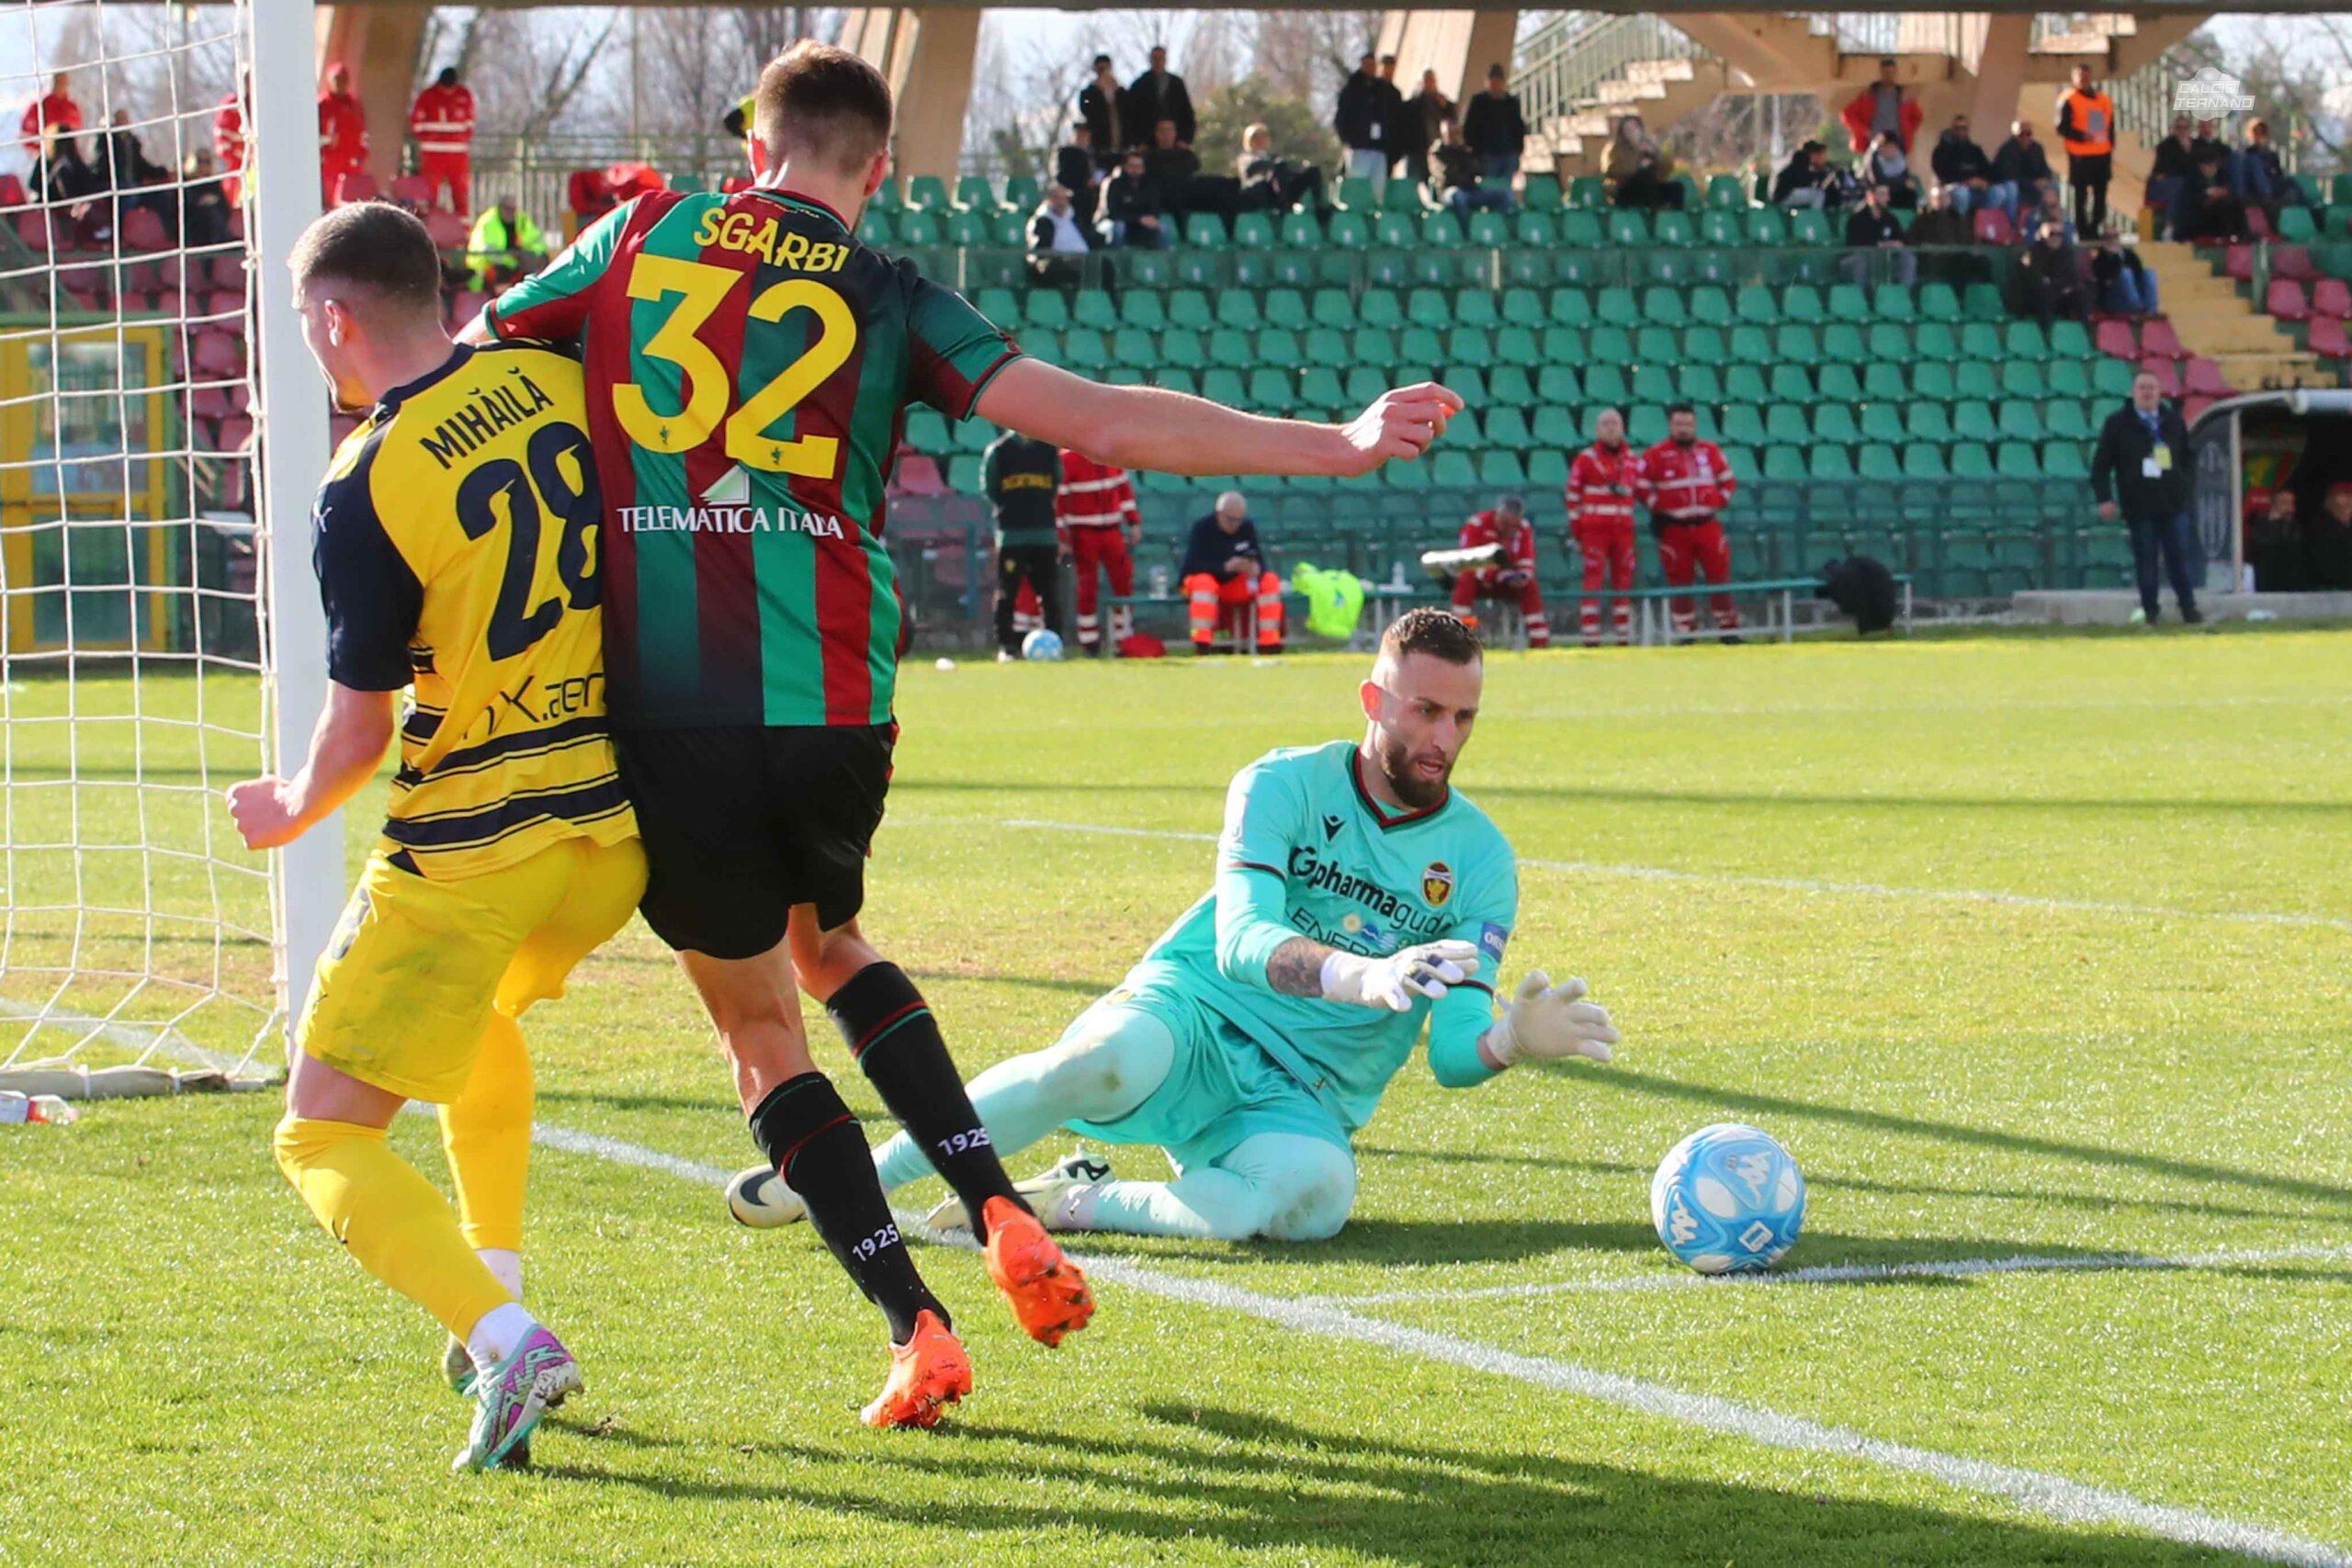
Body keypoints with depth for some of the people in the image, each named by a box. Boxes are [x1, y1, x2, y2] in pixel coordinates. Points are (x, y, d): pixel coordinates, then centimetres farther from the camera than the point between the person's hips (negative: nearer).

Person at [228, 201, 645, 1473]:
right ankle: (493, 1284, 28)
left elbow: (361, 722, -8)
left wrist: (291, 811, 11)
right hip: (619, 819, 7)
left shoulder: (363, 493, -15)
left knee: (324, 1136, 3)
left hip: (467, 844, -7)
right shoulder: (558, 381, 0)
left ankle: (503, 1335, -18)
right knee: (481, 1009, 36)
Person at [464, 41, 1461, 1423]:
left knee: (761, 1025, 13)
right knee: (828, 945, 29)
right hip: (832, 712, 2)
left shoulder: (644, 237, 7)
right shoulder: (889, 300, 4)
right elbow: (1096, 419, -5)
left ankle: (917, 1329, 4)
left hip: (669, 714, -1)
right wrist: (1337, 446, -5)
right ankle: (1004, 1218, 15)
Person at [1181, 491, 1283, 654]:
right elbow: (1192, 565, -25)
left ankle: (1269, 646, -19)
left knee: (1270, 581, -15)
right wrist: (1225, 567, -37)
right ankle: (1201, 646, -44)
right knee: (1204, 582, -38)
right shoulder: (1201, 528, -17)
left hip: (1234, 586, 5)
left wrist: (1256, 568, -32)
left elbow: (1259, 559, -6)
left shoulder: (1247, 528, -3)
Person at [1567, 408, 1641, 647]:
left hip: (1623, 529, 5)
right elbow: (1573, 497, -1)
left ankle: (1625, 635, 13)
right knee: (1594, 581, -8)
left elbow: (1643, 491, 22)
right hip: (1594, 528, -5)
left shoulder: (1633, 460, 12)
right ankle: (1590, 637, -8)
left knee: (1624, 580, 7)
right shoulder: (1586, 459, -2)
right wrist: (1575, 532, -3)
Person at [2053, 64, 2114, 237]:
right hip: (2080, 157, -5)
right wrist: (2081, 136, -21)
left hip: (2102, 156, 5)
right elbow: (2062, 128, -8)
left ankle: (2095, 228, 14)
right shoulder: (2068, 100, -4)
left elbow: (2110, 128, 19)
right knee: (2081, 194, -2)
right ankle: (2082, 231, 2)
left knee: (2100, 194, 6)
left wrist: (2111, 151, 12)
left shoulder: (2104, 100, 14)